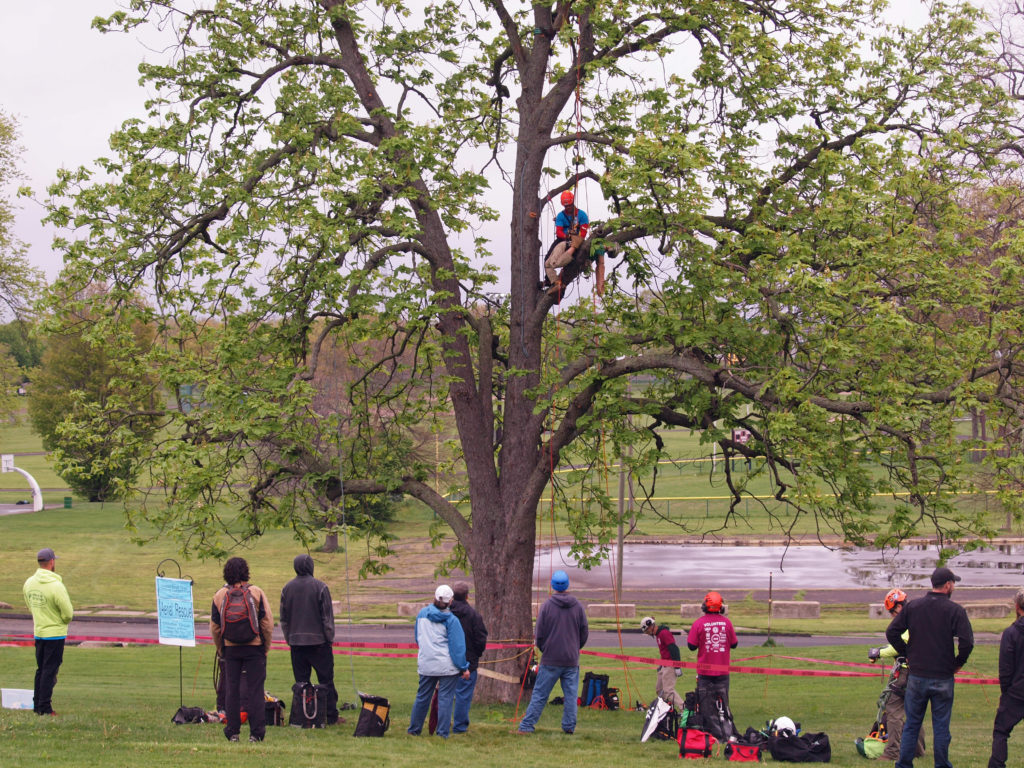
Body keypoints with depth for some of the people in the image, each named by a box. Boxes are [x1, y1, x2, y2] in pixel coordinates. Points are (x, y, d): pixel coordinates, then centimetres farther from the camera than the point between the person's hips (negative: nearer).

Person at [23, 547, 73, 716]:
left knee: (41, 670, 16)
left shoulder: (29, 583, 1)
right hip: (55, 633, -6)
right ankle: (45, 707, -1)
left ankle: (37, 705, 20)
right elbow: (68, 613, -17)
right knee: (50, 671, -1)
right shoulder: (56, 585, -21)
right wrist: (64, 621, 5)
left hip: (38, 632, 6)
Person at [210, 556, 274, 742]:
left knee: (231, 690, 7)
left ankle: (232, 732, 6)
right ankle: (256, 732, -3)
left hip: (230, 649, 2)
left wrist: (220, 650, 16)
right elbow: (267, 622, -5)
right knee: (254, 690, 0)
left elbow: (214, 627, 6)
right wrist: (266, 647, 5)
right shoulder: (256, 592, -5)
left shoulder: (219, 595, 2)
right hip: (254, 648, -2)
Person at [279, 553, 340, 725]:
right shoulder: (320, 587, -7)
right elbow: (327, 615, -6)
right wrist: (330, 638, 2)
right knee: (326, 680, 1)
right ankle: (331, 716, 0)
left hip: (296, 642, 4)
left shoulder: (287, 588, 6)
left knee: (301, 681, 6)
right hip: (318, 640, -3)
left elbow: (283, 618, 12)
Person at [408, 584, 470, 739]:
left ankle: (414, 729, 21)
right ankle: (443, 732, -2)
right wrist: (464, 668, -5)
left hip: (425, 664, 4)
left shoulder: (422, 614, 4)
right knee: (445, 698, 0)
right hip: (447, 665, -4)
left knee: (422, 697, 14)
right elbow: (457, 645, -9)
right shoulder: (451, 620, -10)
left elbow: (417, 637, 17)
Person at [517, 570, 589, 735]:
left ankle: (526, 726, 2)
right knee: (570, 695, 8)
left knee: (539, 694, 2)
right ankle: (569, 726, 8)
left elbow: (539, 635, -3)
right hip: (572, 660, 2)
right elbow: (584, 633, 7)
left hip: (550, 660, -2)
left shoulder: (547, 605, -7)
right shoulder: (578, 606, 0)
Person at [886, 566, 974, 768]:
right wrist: (958, 663, 0)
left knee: (911, 725, 12)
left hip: (916, 676, 3)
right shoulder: (955, 610, -9)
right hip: (943, 679, -3)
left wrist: (906, 653, 10)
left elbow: (891, 633, -1)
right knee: (941, 726, 7)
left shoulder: (912, 606, 1)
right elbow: (967, 642, -17)